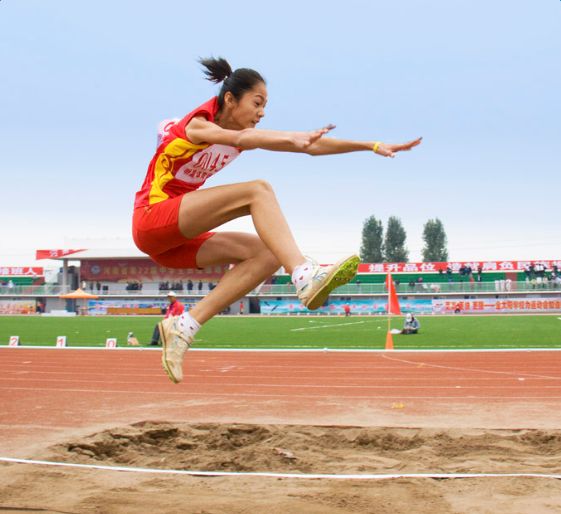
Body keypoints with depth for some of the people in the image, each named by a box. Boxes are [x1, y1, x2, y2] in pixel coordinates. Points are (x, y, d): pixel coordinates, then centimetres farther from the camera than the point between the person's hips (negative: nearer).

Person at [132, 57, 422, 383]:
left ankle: (184, 327, -14)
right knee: (258, 191, -23)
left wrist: (373, 146, 0)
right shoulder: (196, 124, -11)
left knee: (268, 253, -11)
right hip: (151, 217, -8)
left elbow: (312, 147, 7)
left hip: (179, 240, 8)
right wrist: (293, 138, -52)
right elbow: (237, 139, -35)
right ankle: (306, 278, -40)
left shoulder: (246, 133, 10)